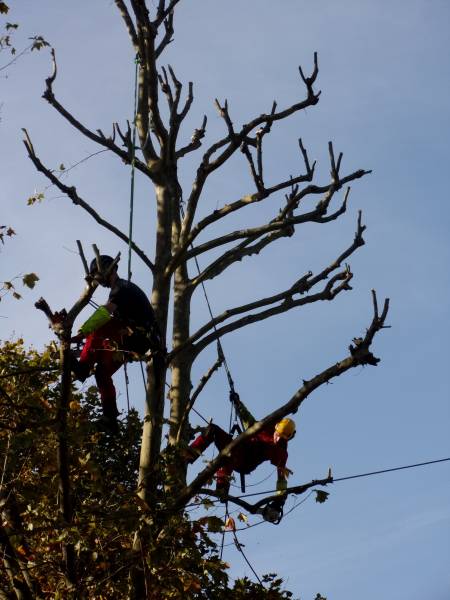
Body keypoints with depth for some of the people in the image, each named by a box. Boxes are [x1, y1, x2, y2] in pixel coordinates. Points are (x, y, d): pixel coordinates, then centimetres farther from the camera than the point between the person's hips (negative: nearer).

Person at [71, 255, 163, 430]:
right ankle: (110, 420, 6)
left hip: (136, 336, -9)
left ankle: (83, 367, -19)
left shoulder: (122, 288, -10)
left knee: (97, 329, -20)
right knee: (103, 372, 8)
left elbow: (104, 313, -25)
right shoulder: (124, 288, 23)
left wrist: (82, 333, -30)